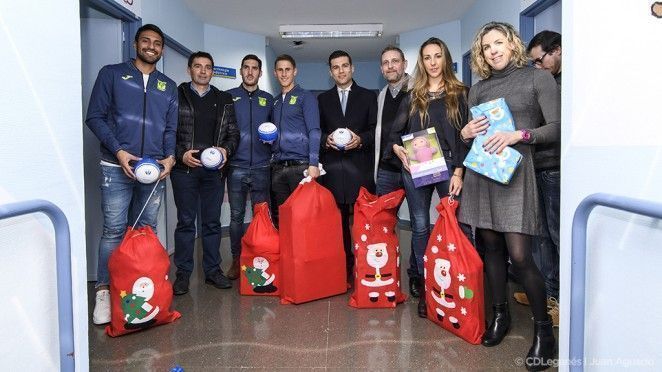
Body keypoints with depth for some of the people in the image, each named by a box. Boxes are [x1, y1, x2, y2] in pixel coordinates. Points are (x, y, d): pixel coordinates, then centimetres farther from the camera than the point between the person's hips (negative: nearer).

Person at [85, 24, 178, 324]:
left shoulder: (168, 87, 17)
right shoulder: (112, 74, 6)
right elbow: (95, 117, 0)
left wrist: (170, 156, -2)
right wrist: (118, 151, -11)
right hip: (117, 167, -3)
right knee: (114, 230, -5)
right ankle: (104, 291, 3)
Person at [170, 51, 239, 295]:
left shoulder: (224, 99, 13)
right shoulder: (177, 96, 5)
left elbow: (233, 133, 12)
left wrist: (226, 149, -7)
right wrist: (181, 154, -12)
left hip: (215, 169, 2)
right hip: (184, 168, -2)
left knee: (212, 221, 8)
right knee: (185, 221, 3)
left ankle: (212, 270, 19)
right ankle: (183, 273, 13)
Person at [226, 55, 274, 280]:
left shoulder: (268, 99, 12)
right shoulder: (229, 97, 8)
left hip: (261, 166, 1)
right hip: (236, 166, -1)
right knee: (236, 216, 3)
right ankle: (236, 259, 14)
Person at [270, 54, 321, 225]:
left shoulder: (305, 97, 1)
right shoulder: (275, 102, 18)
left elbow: (314, 131, -8)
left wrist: (313, 164, -16)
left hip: (300, 165, -5)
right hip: (278, 167, 5)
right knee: (279, 215, 8)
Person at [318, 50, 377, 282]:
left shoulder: (368, 96, 11)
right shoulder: (322, 99, 17)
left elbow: (375, 130, 6)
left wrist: (360, 139, -11)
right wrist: (326, 140, -7)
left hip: (360, 167, -2)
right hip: (333, 168, 2)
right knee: (337, 220, 4)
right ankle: (343, 267, 14)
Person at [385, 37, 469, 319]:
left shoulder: (459, 94, 7)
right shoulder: (412, 97, 13)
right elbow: (395, 132, 13)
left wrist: (459, 171, -8)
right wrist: (398, 149, -9)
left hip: (448, 167, -2)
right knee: (420, 227, 4)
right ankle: (424, 288, 13)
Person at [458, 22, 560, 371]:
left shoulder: (538, 78, 3)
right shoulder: (478, 88, 15)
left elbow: (557, 127, -4)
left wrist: (518, 135, -18)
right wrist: (465, 133, -4)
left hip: (514, 170, -4)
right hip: (480, 171, 5)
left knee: (519, 255, -10)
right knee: (490, 245, 8)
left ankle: (543, 329, 7)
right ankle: (500, 314, 25)